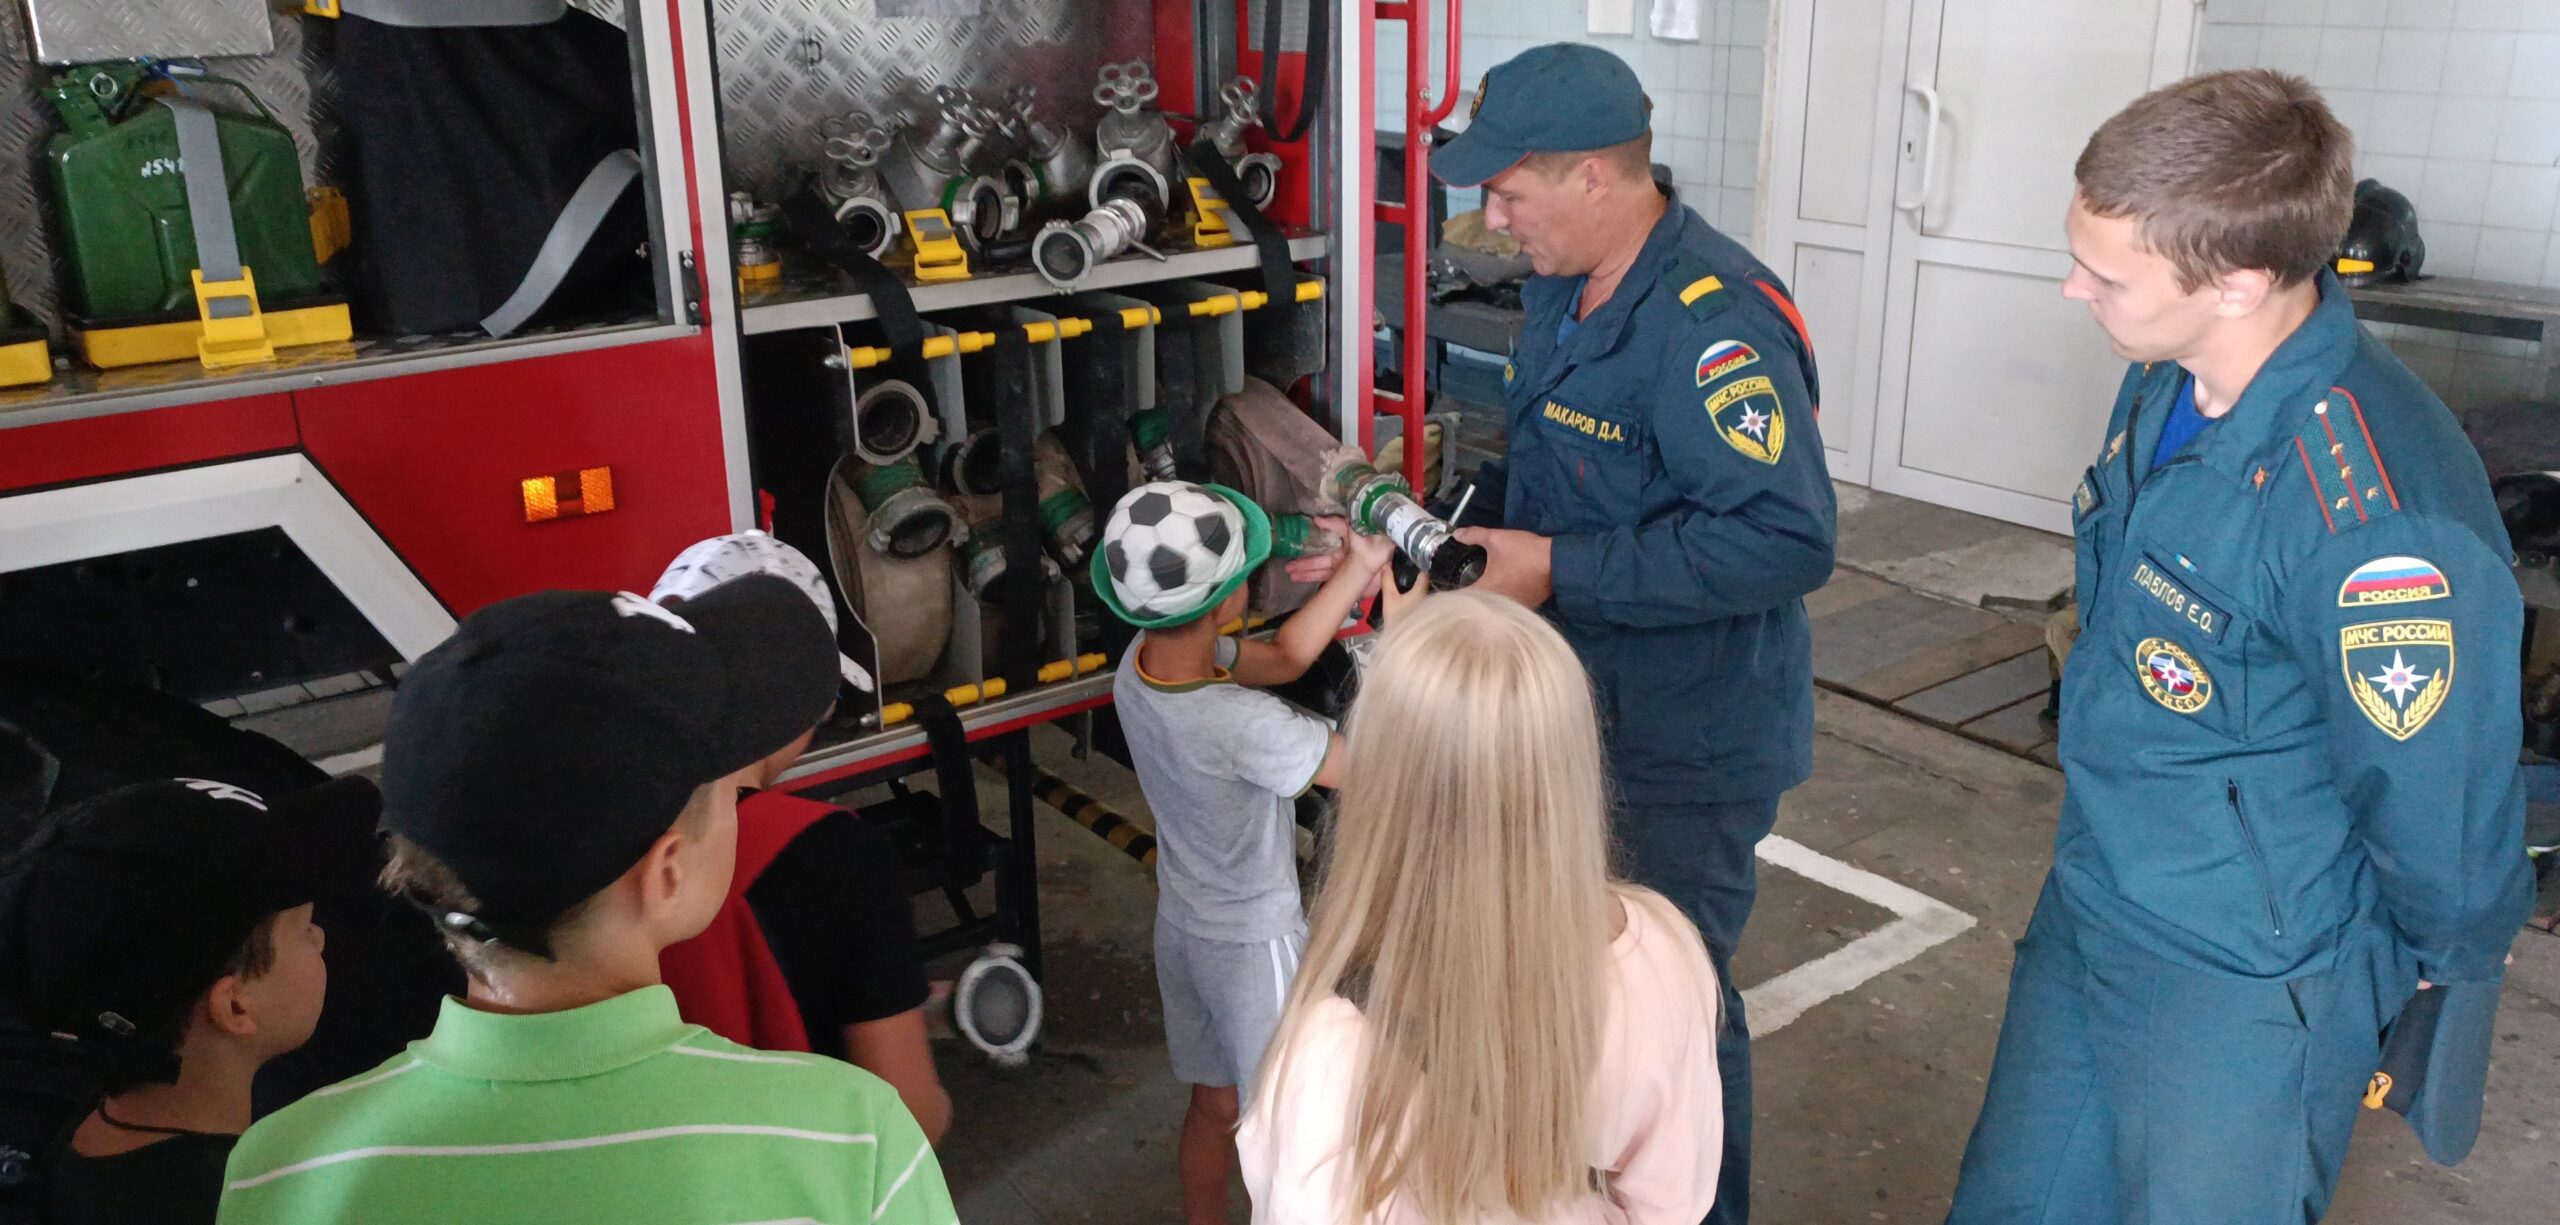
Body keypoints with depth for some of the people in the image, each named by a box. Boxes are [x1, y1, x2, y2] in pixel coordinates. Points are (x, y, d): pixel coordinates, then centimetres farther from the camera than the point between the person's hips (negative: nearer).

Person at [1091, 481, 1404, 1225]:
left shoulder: (1140, 660, -14)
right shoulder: (1242, 727, -36)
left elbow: (1281, 659, -3)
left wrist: (1357, 569, -9)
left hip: (1181, 925, 7)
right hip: (1253, 942, -7)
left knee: (1214, 1103, 26)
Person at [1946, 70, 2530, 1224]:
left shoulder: (2375, 509, -32)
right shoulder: (2169, 380, -4)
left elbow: (2440, 812, -21)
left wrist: (2453, 960, -2)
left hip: (2245, 996, -8)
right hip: (2084, 914, 8)